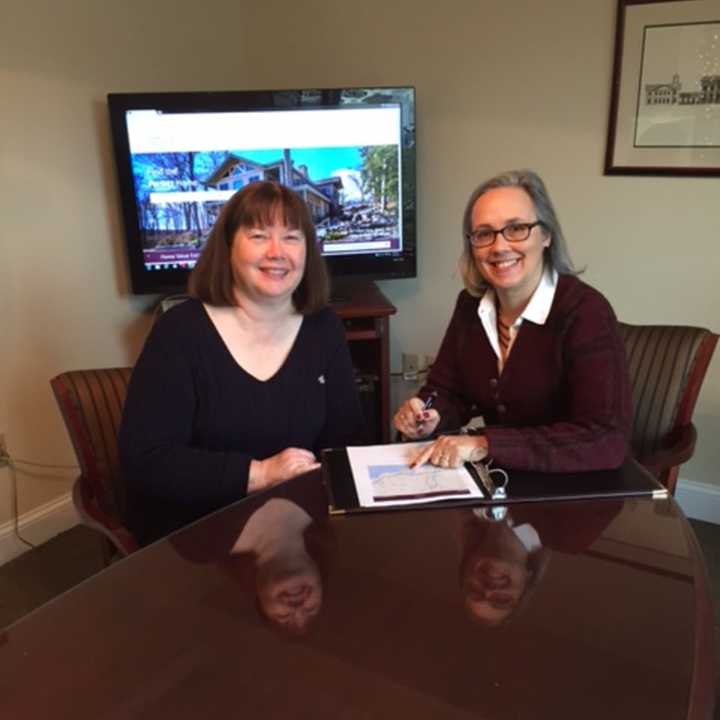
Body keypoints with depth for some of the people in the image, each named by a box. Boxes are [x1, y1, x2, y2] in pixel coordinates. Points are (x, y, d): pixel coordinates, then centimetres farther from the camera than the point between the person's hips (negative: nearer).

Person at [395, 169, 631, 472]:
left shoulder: (585, 312, -18)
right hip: (497, 479, 5)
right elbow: (447, 391, 7)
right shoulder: (471, 304, 0)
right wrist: (429, 418, -16)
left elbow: (607, 441, -27)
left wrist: (486, 444, -31)